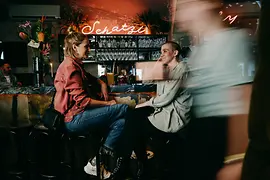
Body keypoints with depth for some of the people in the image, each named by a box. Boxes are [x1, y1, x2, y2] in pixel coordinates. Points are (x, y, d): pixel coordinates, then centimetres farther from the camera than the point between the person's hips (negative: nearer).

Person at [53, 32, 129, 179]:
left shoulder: (76, 65, 17)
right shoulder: (70, 67, -14)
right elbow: (82, 101, -20)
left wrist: (102, 84, 16)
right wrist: (107, 104, -11)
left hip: (79, 115, 10)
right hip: (75, 118, -10)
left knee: (121, 122, 0)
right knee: (125, 109, -12)